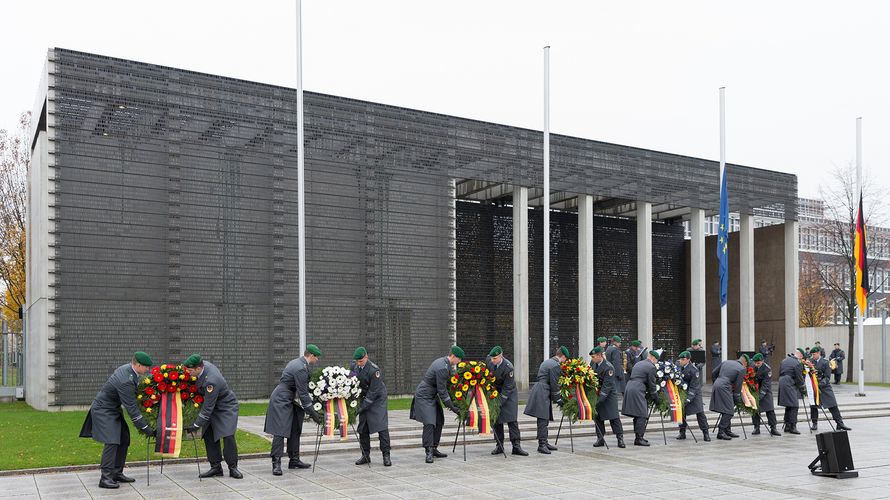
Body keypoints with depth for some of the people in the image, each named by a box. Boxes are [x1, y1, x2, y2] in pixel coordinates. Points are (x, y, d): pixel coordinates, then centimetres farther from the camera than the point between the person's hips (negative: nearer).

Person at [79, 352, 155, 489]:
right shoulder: (125, 381, -33)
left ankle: (117, 473, 14)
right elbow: (131, 408, -29)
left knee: (123, 439, 7)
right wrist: (145, 428, -24)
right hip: (103, 410, -10)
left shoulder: (128, 368, -5)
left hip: (113, 409, 10)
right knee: (111, 441, -17)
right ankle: (105, 477, -14)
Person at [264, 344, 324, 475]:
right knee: (280, 431, -11)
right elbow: (302, 393, -20)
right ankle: (276, 463, -10)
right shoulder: (300, 368, -22)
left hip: (289, 401, 11)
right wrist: (312, 413, -16)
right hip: (281, 401, -11)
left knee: (295, 430, 12)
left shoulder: (297, 363, 10)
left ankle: (294, 460, 18)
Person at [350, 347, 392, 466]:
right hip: (364, 398, 6)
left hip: (377, 399, -6)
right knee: (362, 428, 4)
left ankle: (386, 455, -11)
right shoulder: (353, 365, -5)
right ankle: (365, 455, 13)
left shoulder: (374, 370, -26)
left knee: (381, 426, -13)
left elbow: (373, 392, -24)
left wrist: (362, 407, -22)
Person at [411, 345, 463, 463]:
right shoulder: (442, 368, -27)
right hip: (424, 396, -10)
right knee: (429, 423, -15)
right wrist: (451, 407, -17)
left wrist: (451, 403, 13)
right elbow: (442, 390, -23)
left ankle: (434, 449, 16)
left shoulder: (446, 364, 4)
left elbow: (446, 384, 15)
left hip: (433, 395, 10)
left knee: (439, 422, 9)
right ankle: (429, 452, -13)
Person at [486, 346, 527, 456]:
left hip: (509, 393, -5)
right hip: (494, 391, 5)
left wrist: (499, 402, -28)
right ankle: (499, 446, 10)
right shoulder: (488, 360, -13)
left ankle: (516, 446, -7)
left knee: (512, 420, -9)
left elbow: (507, 388, -25)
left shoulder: (508, 368, -30)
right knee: (497, 420, 3)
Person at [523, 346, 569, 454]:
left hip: (539, 391, 10)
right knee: (543, 420, -9)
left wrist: (556, 398, 28)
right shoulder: (555, 366, -11)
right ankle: (542, 445, -10)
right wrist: (558, 399, -3)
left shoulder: (547, 362, 20)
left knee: (544, 420, 14)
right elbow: (554, 384, -12)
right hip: (543, 393, -10)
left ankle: (544, 442, 19)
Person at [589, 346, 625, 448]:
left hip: (609, 394, -6)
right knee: (597, 416, 6)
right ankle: (600, 439, 13)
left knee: (613, 416, -7)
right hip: (596, 393, 7)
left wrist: (599, 399, -30)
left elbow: (607, 386, -25)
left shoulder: (608, 367, -24)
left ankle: (620, 438, 0)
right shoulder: (593, 363, -2)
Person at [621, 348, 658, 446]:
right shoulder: (651, 367, -4)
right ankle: (638, 438, -9)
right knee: (642, 415, -7)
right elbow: (651, 384, -3)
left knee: (638, 415, 15)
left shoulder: (638, 364, 22)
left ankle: (638, 437, 20)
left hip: (629, 388, 9)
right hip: (637, 391, -9)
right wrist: (654, 397, 9)